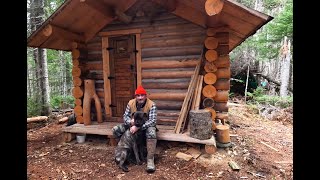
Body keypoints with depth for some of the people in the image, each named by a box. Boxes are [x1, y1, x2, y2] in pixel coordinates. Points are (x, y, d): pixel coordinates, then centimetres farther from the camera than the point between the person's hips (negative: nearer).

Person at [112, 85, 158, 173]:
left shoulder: (151, 105, -21)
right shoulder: (131, 103, -8)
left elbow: (153, 121, -29)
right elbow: (125, 116, -6)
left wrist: (138, 127, -40)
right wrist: (130, 121, -32)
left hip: (146, 126, -4)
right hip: (133, 125, 5)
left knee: (152, 133, -39)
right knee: (115, 130, -11)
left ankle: (150, 159, -28)